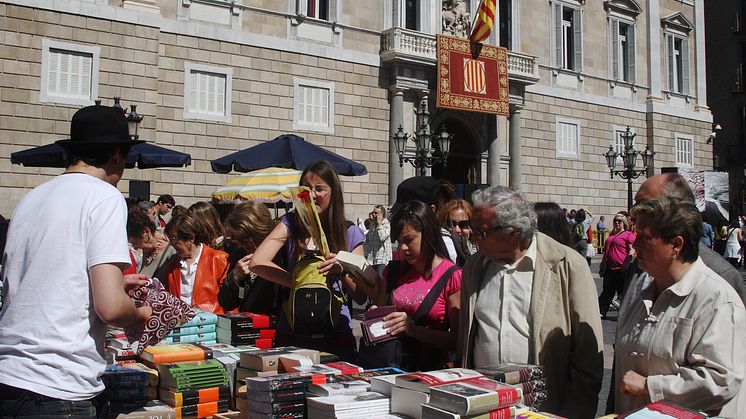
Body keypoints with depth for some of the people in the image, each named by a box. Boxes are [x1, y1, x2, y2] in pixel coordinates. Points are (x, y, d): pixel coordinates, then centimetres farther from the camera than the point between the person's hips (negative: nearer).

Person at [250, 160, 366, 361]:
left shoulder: (350, 233, 3)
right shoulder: (291, 223, 2)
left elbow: (361, 297, 1)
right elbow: (257, 263, -14)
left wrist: (342, 271, -18)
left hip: (337, 337, 1)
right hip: (293, 335, 0)